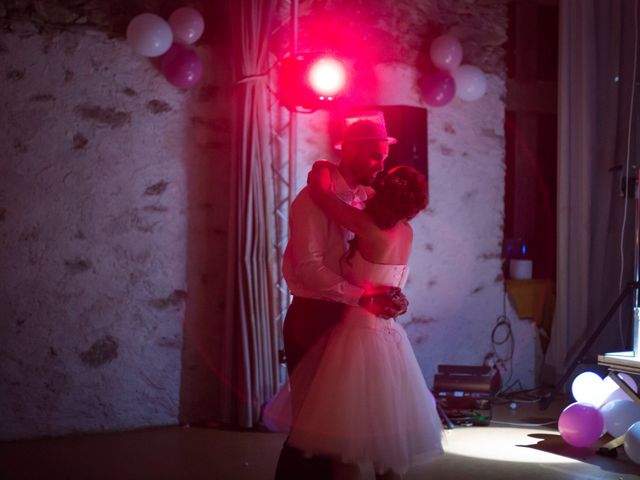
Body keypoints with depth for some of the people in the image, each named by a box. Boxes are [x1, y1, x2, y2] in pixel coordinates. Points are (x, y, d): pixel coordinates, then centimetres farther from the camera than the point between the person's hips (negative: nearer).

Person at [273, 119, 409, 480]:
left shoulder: (368, 200, 9)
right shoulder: (315, 199, -13)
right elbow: (310, 267, -23)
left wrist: (392, 291, -14)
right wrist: (362, 296, -28)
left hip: (347, 317, 7)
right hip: (313, 316, -7)